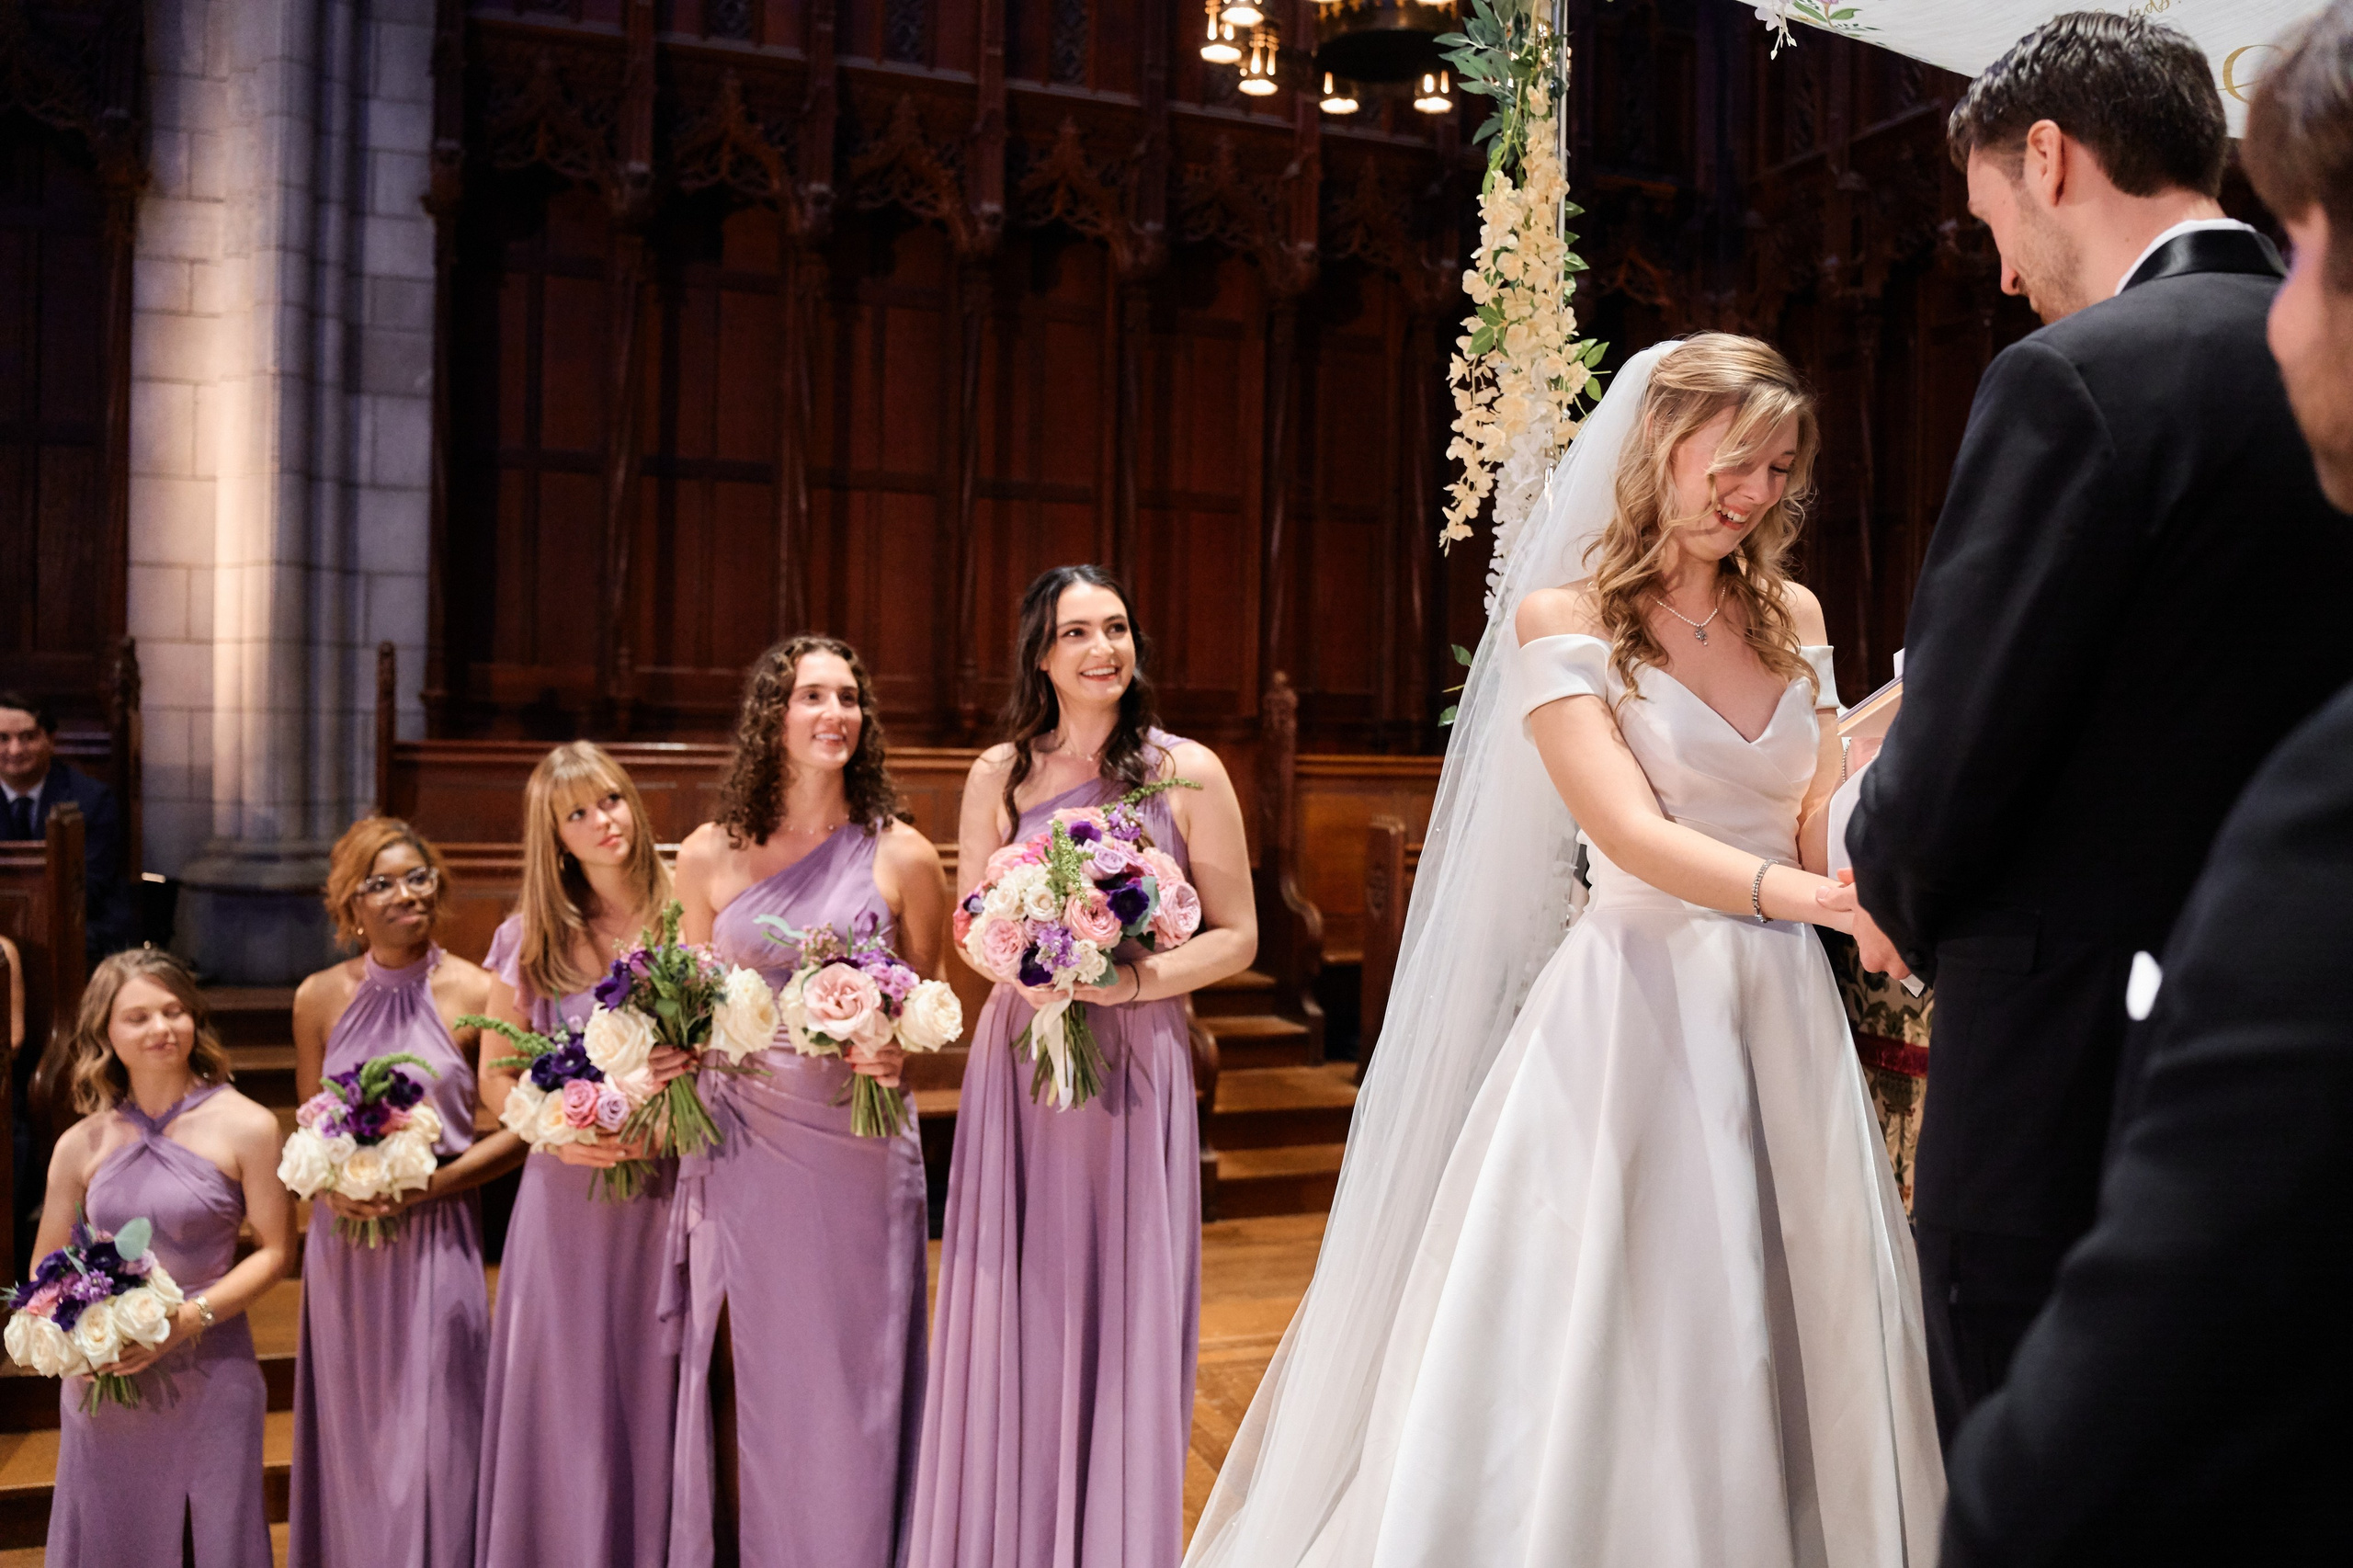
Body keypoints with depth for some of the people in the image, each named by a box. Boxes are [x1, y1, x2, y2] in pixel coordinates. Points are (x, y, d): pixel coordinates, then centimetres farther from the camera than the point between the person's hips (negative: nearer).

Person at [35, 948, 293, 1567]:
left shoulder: (244, 1126, -6)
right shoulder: (81, 1145, 3)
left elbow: (275, 1250, -5)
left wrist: (189, 1318, -16)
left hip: (209, 1372, -3)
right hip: (105, 1378, 3)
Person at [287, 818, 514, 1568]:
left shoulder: (474, 994, -7)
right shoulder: (319, 999, 2)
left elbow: (519, 1130, -5)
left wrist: (425, 1188, -14)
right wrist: (331, 1185, -7)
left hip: (436, 1239, -3)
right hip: (343, 1239, 3)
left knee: (430, 1429, 2)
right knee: (351, 1423, 13)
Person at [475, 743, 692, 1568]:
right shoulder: (529, 939, 6)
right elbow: (496, 1079, 9)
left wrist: (692, 1066, -17)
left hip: (666, 1191, -1)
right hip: (567, 1192, 1)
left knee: (653, 1393, 3)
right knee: (567, 1400, 5)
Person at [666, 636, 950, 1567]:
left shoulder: (903, 859, -1)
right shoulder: (708, 857, 3)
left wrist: (895, 1052, -12)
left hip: (858, 1149, -1)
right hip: (741, 1144, 1)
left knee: (849, 1377, 7)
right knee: (747, 1376, 10)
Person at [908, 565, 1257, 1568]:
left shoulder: (1189, 772, -1)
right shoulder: (999, 775, 6)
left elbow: (1235, 937, 0)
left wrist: (1131, 978, -16)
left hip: (1137, 1066, -1)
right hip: (1018, 1062, 2)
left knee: (1125, 1315, 4)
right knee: (1013, 1316, 6)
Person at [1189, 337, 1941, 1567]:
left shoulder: (1792, 618, 11)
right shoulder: (1562, 615, -5)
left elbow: (1822, 827, 7)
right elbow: (1633, 835, -17)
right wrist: (1806, 895, -31)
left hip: (1780, 1017, 5)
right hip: (1630, 1017, -5)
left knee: (1782, 1357, 9)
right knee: (1594, 1361, 0)